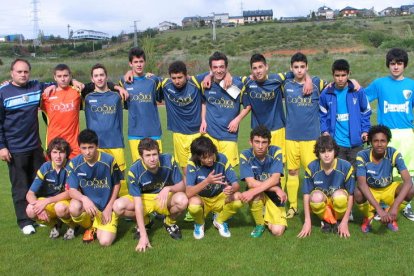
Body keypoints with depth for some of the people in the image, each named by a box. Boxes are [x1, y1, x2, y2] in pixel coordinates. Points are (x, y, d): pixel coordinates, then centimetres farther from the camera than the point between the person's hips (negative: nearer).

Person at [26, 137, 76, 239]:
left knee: (60, 207, -38)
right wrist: (39, 206, -28)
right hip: (49, 204, 4)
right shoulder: (45, 168, -8)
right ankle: (54, 224, 5)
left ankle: (72, 226, -3)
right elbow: (30, 194, -9)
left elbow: (70, 193, -21)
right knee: (30, 210, -25)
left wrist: (46, 201, -28)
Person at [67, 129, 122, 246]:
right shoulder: (74, 163, -10)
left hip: (106, 207, -2)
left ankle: (97, 227, 17)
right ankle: (89, 226, 2)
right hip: (87, 205, 2)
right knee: (74, 208, -34)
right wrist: (84, 199, -33)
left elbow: (116, 184, 0)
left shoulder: (109, 160, -13)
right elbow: (72, 190, -11)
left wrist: (109, 207, -5)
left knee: (105, 241, -22)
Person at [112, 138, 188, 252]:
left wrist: (168, 188, -38)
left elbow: (182, 186, -14)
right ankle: (145, 221, 6)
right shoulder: (134, 171, -26)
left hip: (166, 197, 0)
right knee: (118, 206, -26)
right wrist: (143, 235, -31)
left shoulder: (168, 160, -23)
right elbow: (138, 203, -26)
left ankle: (170, 222, 3)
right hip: (144, 198, 0)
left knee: (182, 201, -33)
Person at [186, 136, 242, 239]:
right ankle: (199, 224, 2)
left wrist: (232, 189, -43)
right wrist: (207, 181, -47)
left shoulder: (222, 159, -18)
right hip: (201, 199, -2)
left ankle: (219, 221, 5)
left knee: (238, 198, -27)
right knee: (194, 204, -36)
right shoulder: (193, 164, -23)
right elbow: (188, 193, -33)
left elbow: (236, 184, -18)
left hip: (220, 198, 2)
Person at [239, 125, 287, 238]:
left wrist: (252, 192, -35)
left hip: (273, 195, 0)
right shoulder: (245, 155, -15)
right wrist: (276, 189, -26)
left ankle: (267, 218, 19)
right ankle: (259, 224, -8)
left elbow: (275, 179, -25)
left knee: (277, 231, -18)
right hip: (257, 195, 0)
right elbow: (251, 183, -22)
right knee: (256, 193, -36)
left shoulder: (276, 152, -16)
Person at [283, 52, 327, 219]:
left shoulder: (316, 83, 0)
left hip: (311, 136, -2)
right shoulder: (286, 85, 4)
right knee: (292, 171, 8)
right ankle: (292, 206, 19)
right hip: (291, 135, 2)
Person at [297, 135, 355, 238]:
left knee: (339, 195, -35)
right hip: (321, 203, 0)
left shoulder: (346, 167, -18)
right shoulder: (311, 168, -16)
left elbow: (350, 195, -12)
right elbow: (306, 194, -10)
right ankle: (327, 220, -2)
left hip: (339, 203, 0)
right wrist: (307, 221, -14)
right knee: (316, 196, -35)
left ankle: (339, 220, -2)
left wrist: (345, 221, -15)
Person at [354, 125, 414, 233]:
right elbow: (361, 183, -38)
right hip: (370, 190, -2)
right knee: (358, 193, -35)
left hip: (388, 189, 2)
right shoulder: (362, 156, -27)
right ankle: (368, 217, 0)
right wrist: (379, 209, -50)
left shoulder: (394, 154, -24)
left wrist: (395, 207, -47)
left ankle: (390, 216, 2)